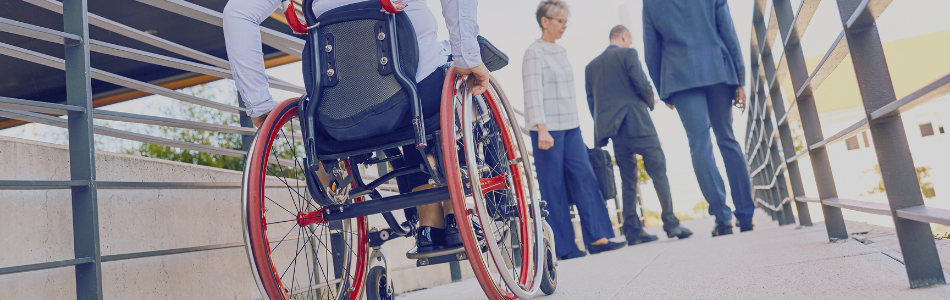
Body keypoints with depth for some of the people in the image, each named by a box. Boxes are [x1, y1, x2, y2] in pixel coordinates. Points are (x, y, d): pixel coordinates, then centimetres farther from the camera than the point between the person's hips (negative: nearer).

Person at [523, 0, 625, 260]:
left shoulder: (561, 51, 16)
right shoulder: (534, 53, -7)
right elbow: (533, 93, -16)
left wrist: (575, 123, 17)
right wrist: (542, 130, -24)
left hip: (570, 126, 8)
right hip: (547, 129, -7)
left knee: (585, 178, 2)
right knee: (554, 187, -2)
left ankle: (597, 238, 5)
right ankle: (563, 247, 5)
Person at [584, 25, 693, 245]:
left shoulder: (591, 66, 16)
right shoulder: (628, 54, 1)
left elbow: (591, 101, 12)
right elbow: (641, 84, -10)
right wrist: (650, 102, 10)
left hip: (611, 128, 5)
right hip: (637, 123, -5)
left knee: (628, 180, 8)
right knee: (658, 171, 0)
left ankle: (633, 231, 6)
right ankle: (671, 223, -3)